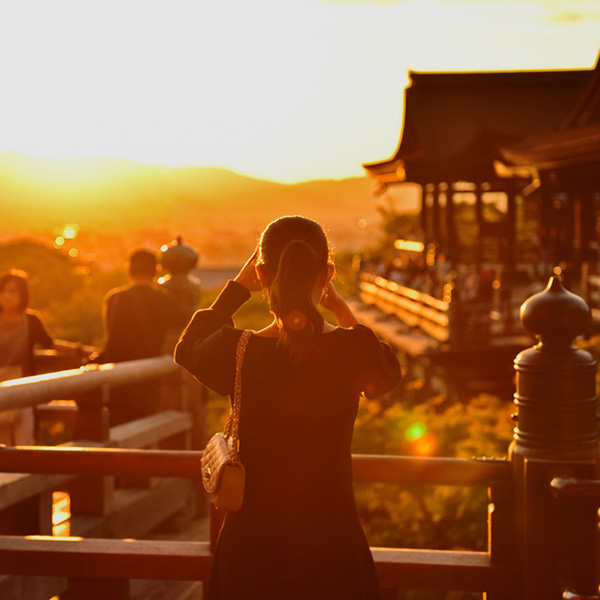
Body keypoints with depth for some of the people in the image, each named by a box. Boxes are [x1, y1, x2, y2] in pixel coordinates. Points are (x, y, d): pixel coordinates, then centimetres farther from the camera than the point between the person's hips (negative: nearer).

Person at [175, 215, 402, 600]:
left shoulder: (238, 352, -14)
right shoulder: (355, 349, -14)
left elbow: (187, 349, 11)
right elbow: (390, 374, 12)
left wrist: (239, 286, 14)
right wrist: (338, 305, 13)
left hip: (251, 543, 0)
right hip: (333, 546, 0)